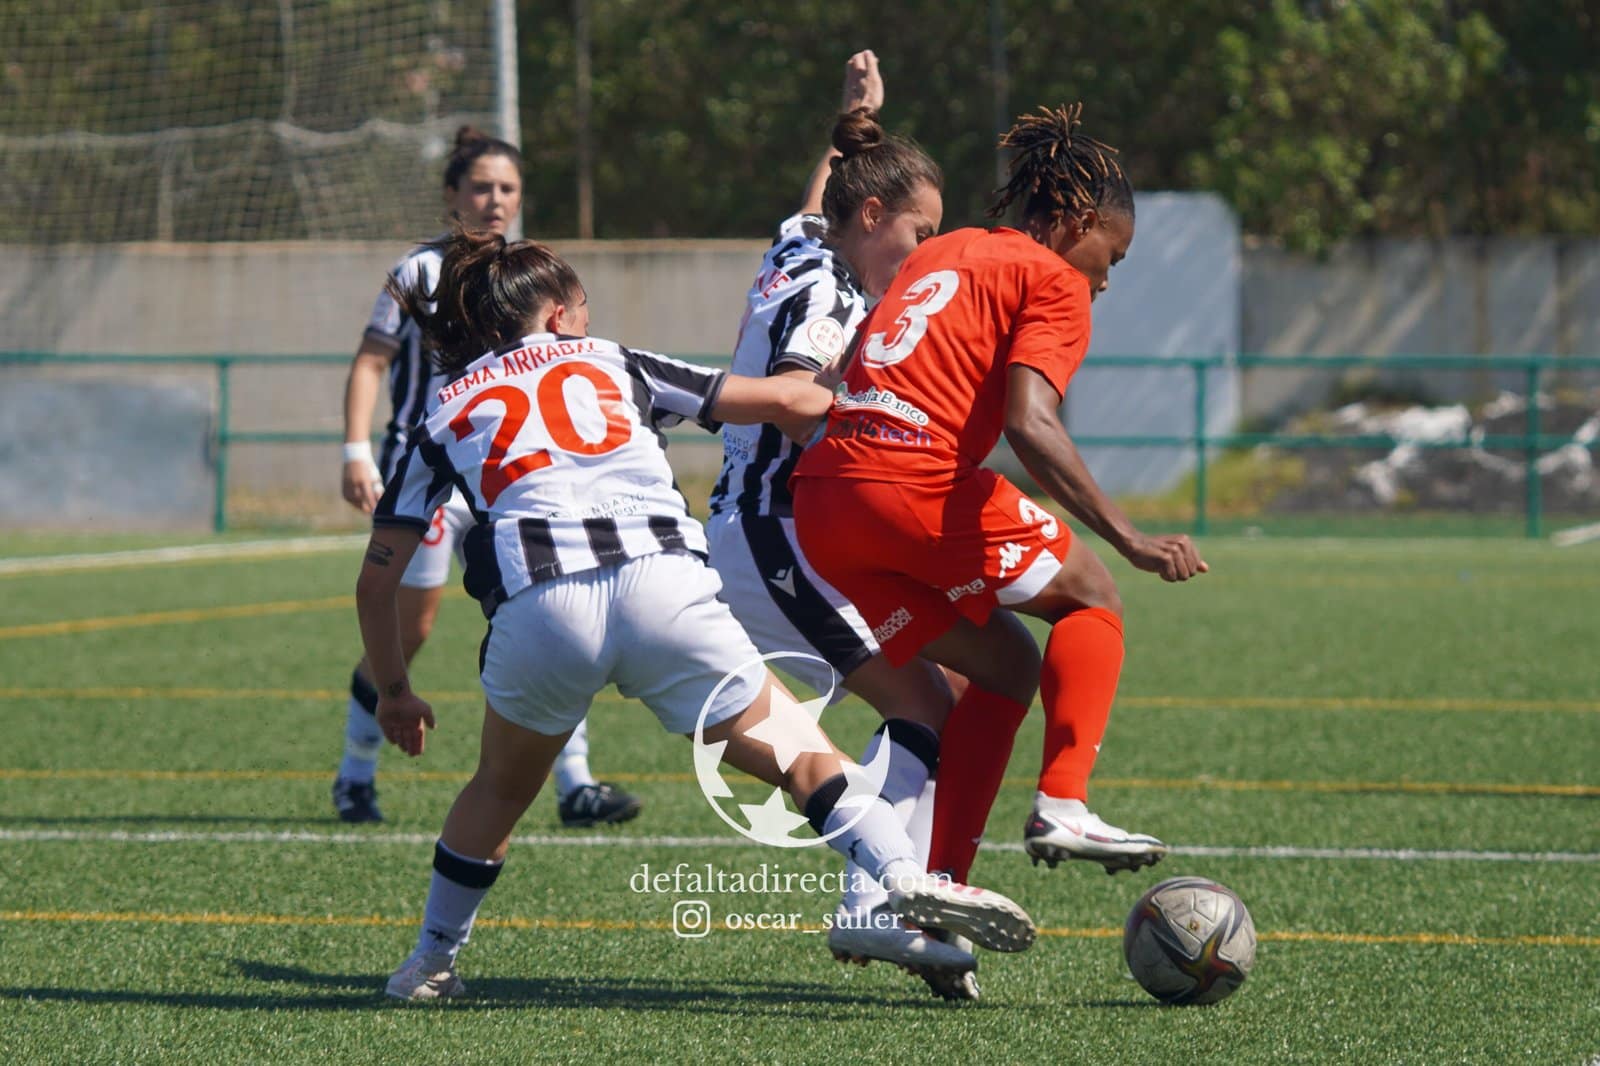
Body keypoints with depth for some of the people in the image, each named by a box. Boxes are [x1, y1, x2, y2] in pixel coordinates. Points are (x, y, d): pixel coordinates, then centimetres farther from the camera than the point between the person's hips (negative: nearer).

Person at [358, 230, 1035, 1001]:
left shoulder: (443, 413, 27)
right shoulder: (609, 363, 27)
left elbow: (378, 575, 23)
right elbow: (781, 401, 25)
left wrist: (394, 691, 35)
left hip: (535, 608, 1)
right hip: (662, 583, -1)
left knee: (501, 787, 28)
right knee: (795, 750, 6)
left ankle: (431, 962, 34)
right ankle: (902, 872, -17)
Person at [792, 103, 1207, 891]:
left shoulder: (942, 255, 26)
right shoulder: (1056, 284, 3)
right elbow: (1029, 425, -13)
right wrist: (1132, 543, -15)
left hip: (822, 501, 7)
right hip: (922, 488, -7)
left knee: (1005, 665, 20)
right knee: (1090, 597, 16)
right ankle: (1062, 805, -4)